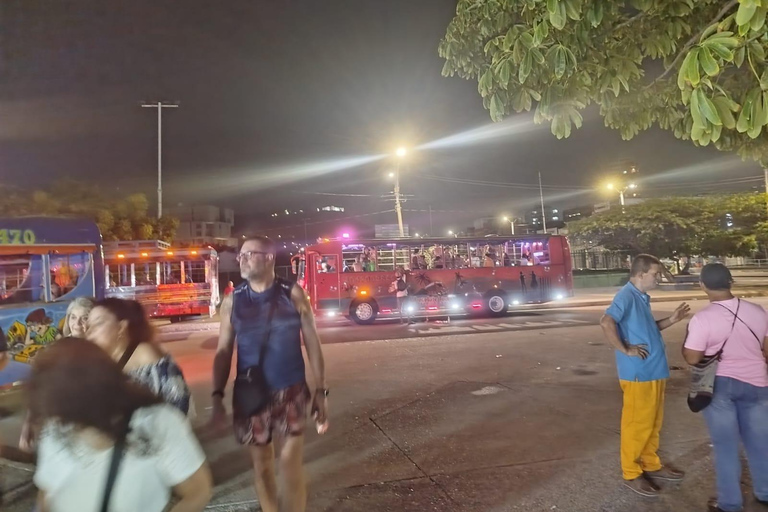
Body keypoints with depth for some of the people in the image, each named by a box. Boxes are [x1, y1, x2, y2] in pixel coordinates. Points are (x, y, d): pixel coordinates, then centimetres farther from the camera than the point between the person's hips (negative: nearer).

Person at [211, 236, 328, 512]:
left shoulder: (293, 294, -4)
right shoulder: (232, 301, 1)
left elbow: (312, 344, -1)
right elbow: (224, 351, 3)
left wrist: (321, 391, -3)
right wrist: (217, 396, -4)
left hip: (291, 394, -2)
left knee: (291, 465, -3)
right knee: (261, 465, 14)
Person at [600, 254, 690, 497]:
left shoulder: (642, 297, 13)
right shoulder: (627, 296, -18)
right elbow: (606, 323, -32)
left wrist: (671, 320, 10)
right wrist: (625, 350, -23)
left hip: (654, 371, 9)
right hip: (638, 373, -9)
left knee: (653, 423, 20)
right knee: (637, 424, 2)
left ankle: (651, 465, 35)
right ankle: (631, 473, 16)